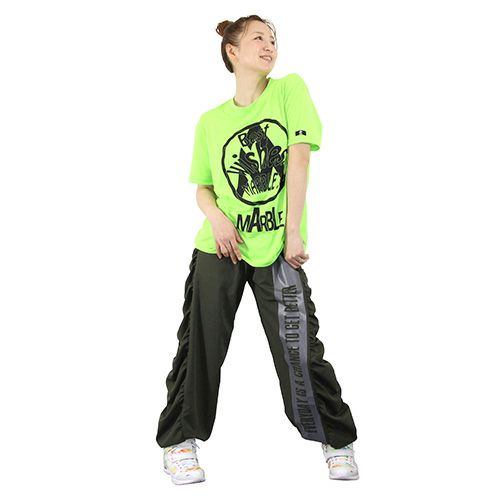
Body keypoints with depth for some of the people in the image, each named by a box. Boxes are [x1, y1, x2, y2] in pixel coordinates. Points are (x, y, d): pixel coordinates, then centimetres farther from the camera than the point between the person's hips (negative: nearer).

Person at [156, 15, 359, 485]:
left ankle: (336, 440, 16)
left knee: (299, 350, -2)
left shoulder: (289, 89, 1)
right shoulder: (211, 121, 8)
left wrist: (294, 232, -13)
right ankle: (179, 442, 19)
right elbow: (203, 187, 13)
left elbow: (298, 159, -7)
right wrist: (215, 214, -10)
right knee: (200, 346, 4)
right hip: (219, 248, 2)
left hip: (276, 250, -2)